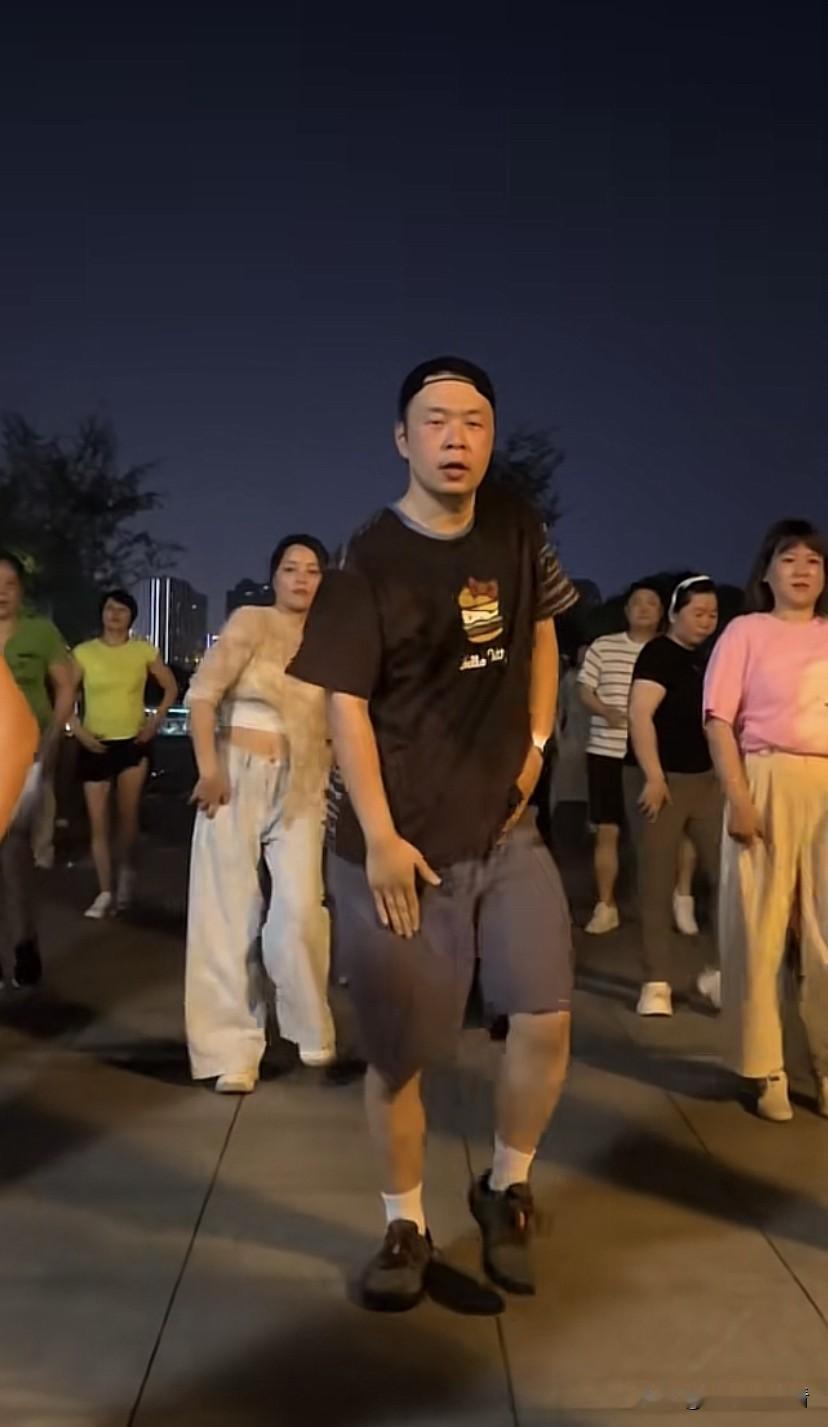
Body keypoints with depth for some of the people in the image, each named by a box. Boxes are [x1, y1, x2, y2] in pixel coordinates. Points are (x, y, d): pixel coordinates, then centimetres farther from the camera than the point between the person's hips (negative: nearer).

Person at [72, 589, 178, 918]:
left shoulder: (144, 651, 0)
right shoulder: (84, 652, -2)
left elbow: (171, 687, 10)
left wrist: (156, 721, 0)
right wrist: (78, 730, -9)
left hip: (133, 742, 0)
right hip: (95, 745, 0)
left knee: (127, 815, 0)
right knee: (98, 821, 0)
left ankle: (126, 875, 20)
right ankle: (105, 893, 7)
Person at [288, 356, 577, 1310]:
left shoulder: (514, 529, 3)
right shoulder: (369, 562, -10)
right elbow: (345, 706, -12)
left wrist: (536, 743, 8)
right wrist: (380, 841, -17)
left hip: (507, 830, 4)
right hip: (401, 845, -4)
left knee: (546, 1019, -2)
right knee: (399, 1050, 5)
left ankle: (506, 1191, 24)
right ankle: (404, 1227, 26)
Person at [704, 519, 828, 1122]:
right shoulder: (746, 631, 3)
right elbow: (719, 720, -4)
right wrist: (738, 797, -13)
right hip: (768, 783, -3)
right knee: (758, 927, 3)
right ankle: (765, 1068, 14)